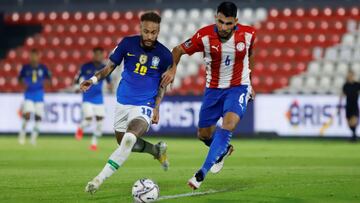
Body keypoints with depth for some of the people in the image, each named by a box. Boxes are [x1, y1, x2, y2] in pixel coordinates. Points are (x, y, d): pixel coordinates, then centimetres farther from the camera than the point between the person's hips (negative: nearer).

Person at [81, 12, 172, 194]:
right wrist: (94, 79, -16)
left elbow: (162, 84, 7)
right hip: (123, 103, 4)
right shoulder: (127, 43, -7)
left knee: (129, 139, -28)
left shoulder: (164, 55, -8)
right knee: (124, 143, 15)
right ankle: (158, 150, 43)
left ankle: (100, 179, -26)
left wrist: (156, 107, -3)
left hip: (144, 106, -4)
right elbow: (110, 66, 2)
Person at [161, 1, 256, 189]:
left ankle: (202, 173, -28)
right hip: (213, 88, 2)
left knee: (228, 125, -26)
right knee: (204, 134, 9)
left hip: (238, 88, -2)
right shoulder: (204, 36, -18)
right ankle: (223, 150, 46)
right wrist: (172, 69, -22)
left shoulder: (248, 34, -13)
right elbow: (178, 50, -5)